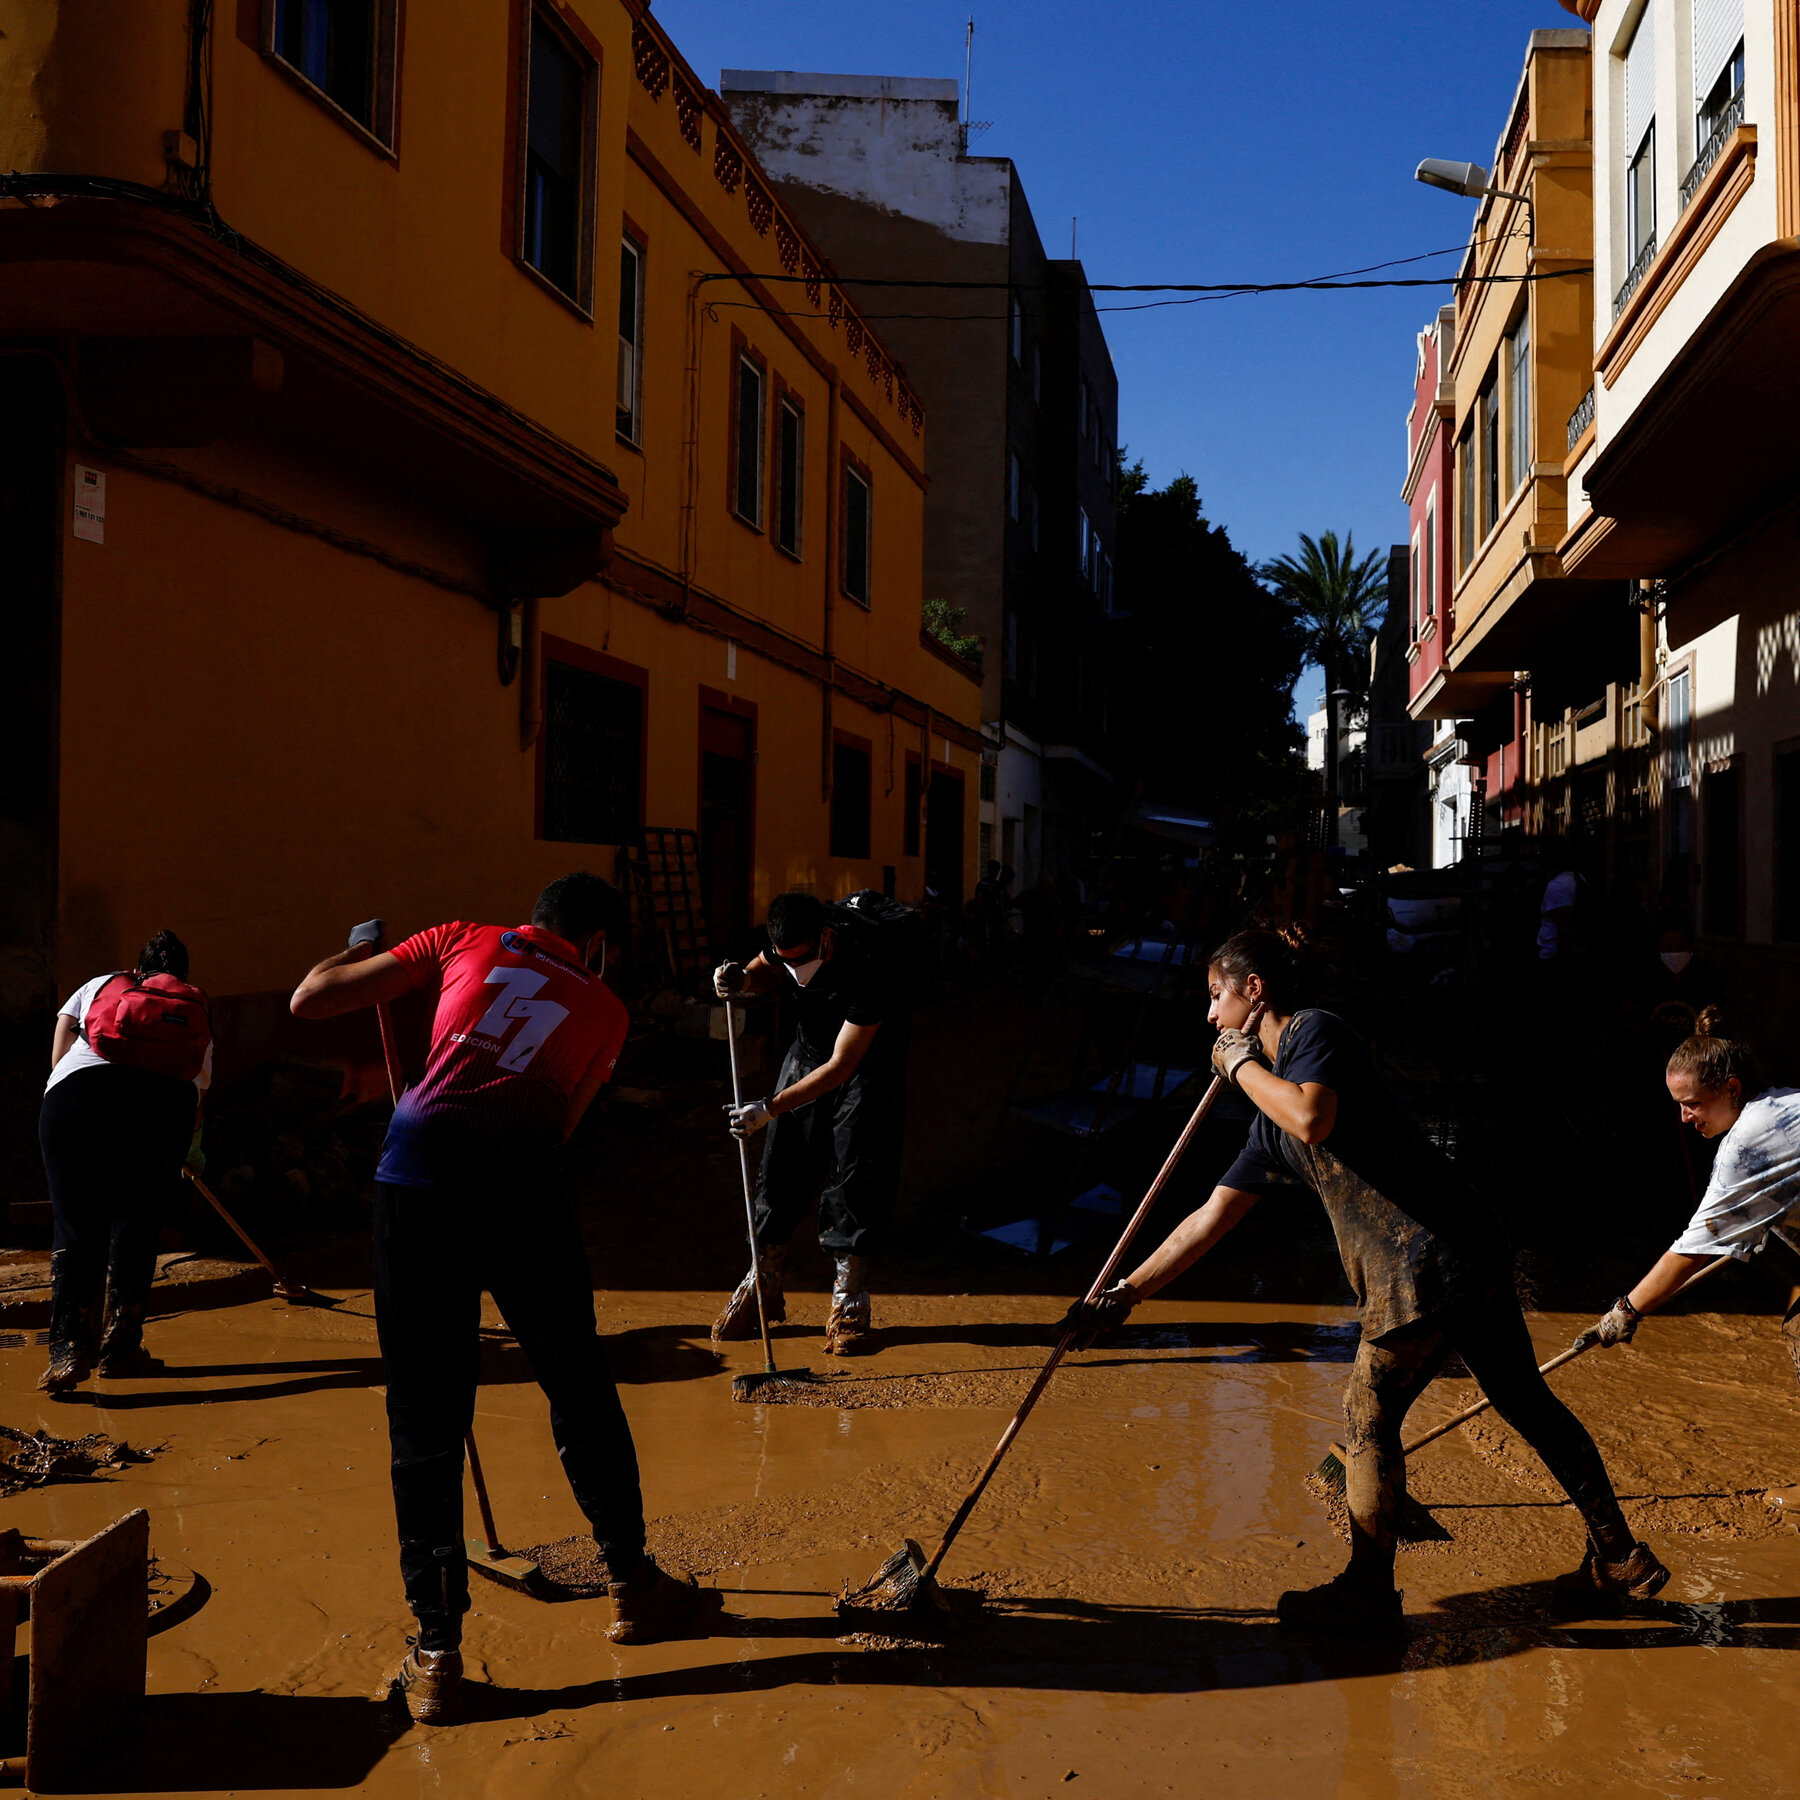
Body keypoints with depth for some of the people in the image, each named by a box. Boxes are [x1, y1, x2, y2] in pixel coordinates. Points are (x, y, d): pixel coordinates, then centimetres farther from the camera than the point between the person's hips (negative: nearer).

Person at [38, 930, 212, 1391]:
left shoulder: (97, 986, 32)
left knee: (75, 1228, 4)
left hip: (77, 1094, 0)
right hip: (167, 1100, 1)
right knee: (136, 1228, 12)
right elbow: (199, 1092, 33)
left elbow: (58, 1057, 22)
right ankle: (121, 1349, 15)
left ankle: (69, 1352, -6)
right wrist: (192, 1152, 49)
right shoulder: (196, 1011, 33)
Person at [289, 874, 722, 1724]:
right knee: (580, 1390, 17)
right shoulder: (604, 1009, 19)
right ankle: (632, 1582, 31)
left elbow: (310, 999, 14)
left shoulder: (466, 941, 16)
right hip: (520, 1182, 0)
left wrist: (357, 950, 35)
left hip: (419, 1169, 1)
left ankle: (436, 1649, 13)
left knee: (424, 1415, 9)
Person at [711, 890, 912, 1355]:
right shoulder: (790, 939, -21)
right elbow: (766, 969, 5)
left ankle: (849, 1302, 5)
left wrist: (771, 1107, -35)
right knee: (781, 1165, 4)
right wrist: (743, 980, -20)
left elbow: (842, 1067, -33)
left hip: (868, 1063, -5)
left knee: (857, 1176, -7)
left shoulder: (871, 966, -38)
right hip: (809, 1050, 5)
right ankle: (762, 1286, 16)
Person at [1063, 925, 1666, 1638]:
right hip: (1474, 1257, 10)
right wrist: (1123, 1294, 22)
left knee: (1369, 1419, 3)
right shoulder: (1271, 1126, 21)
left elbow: (1313, 1120, -26)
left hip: (1425, 1264, -10)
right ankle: (1620, 1557, 29)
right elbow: (1208, 1219, 22)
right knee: (1527, 1401, 18)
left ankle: (1367, 1594, 15)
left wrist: (1241, 1064, -8)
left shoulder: (1315, 1031, -5)